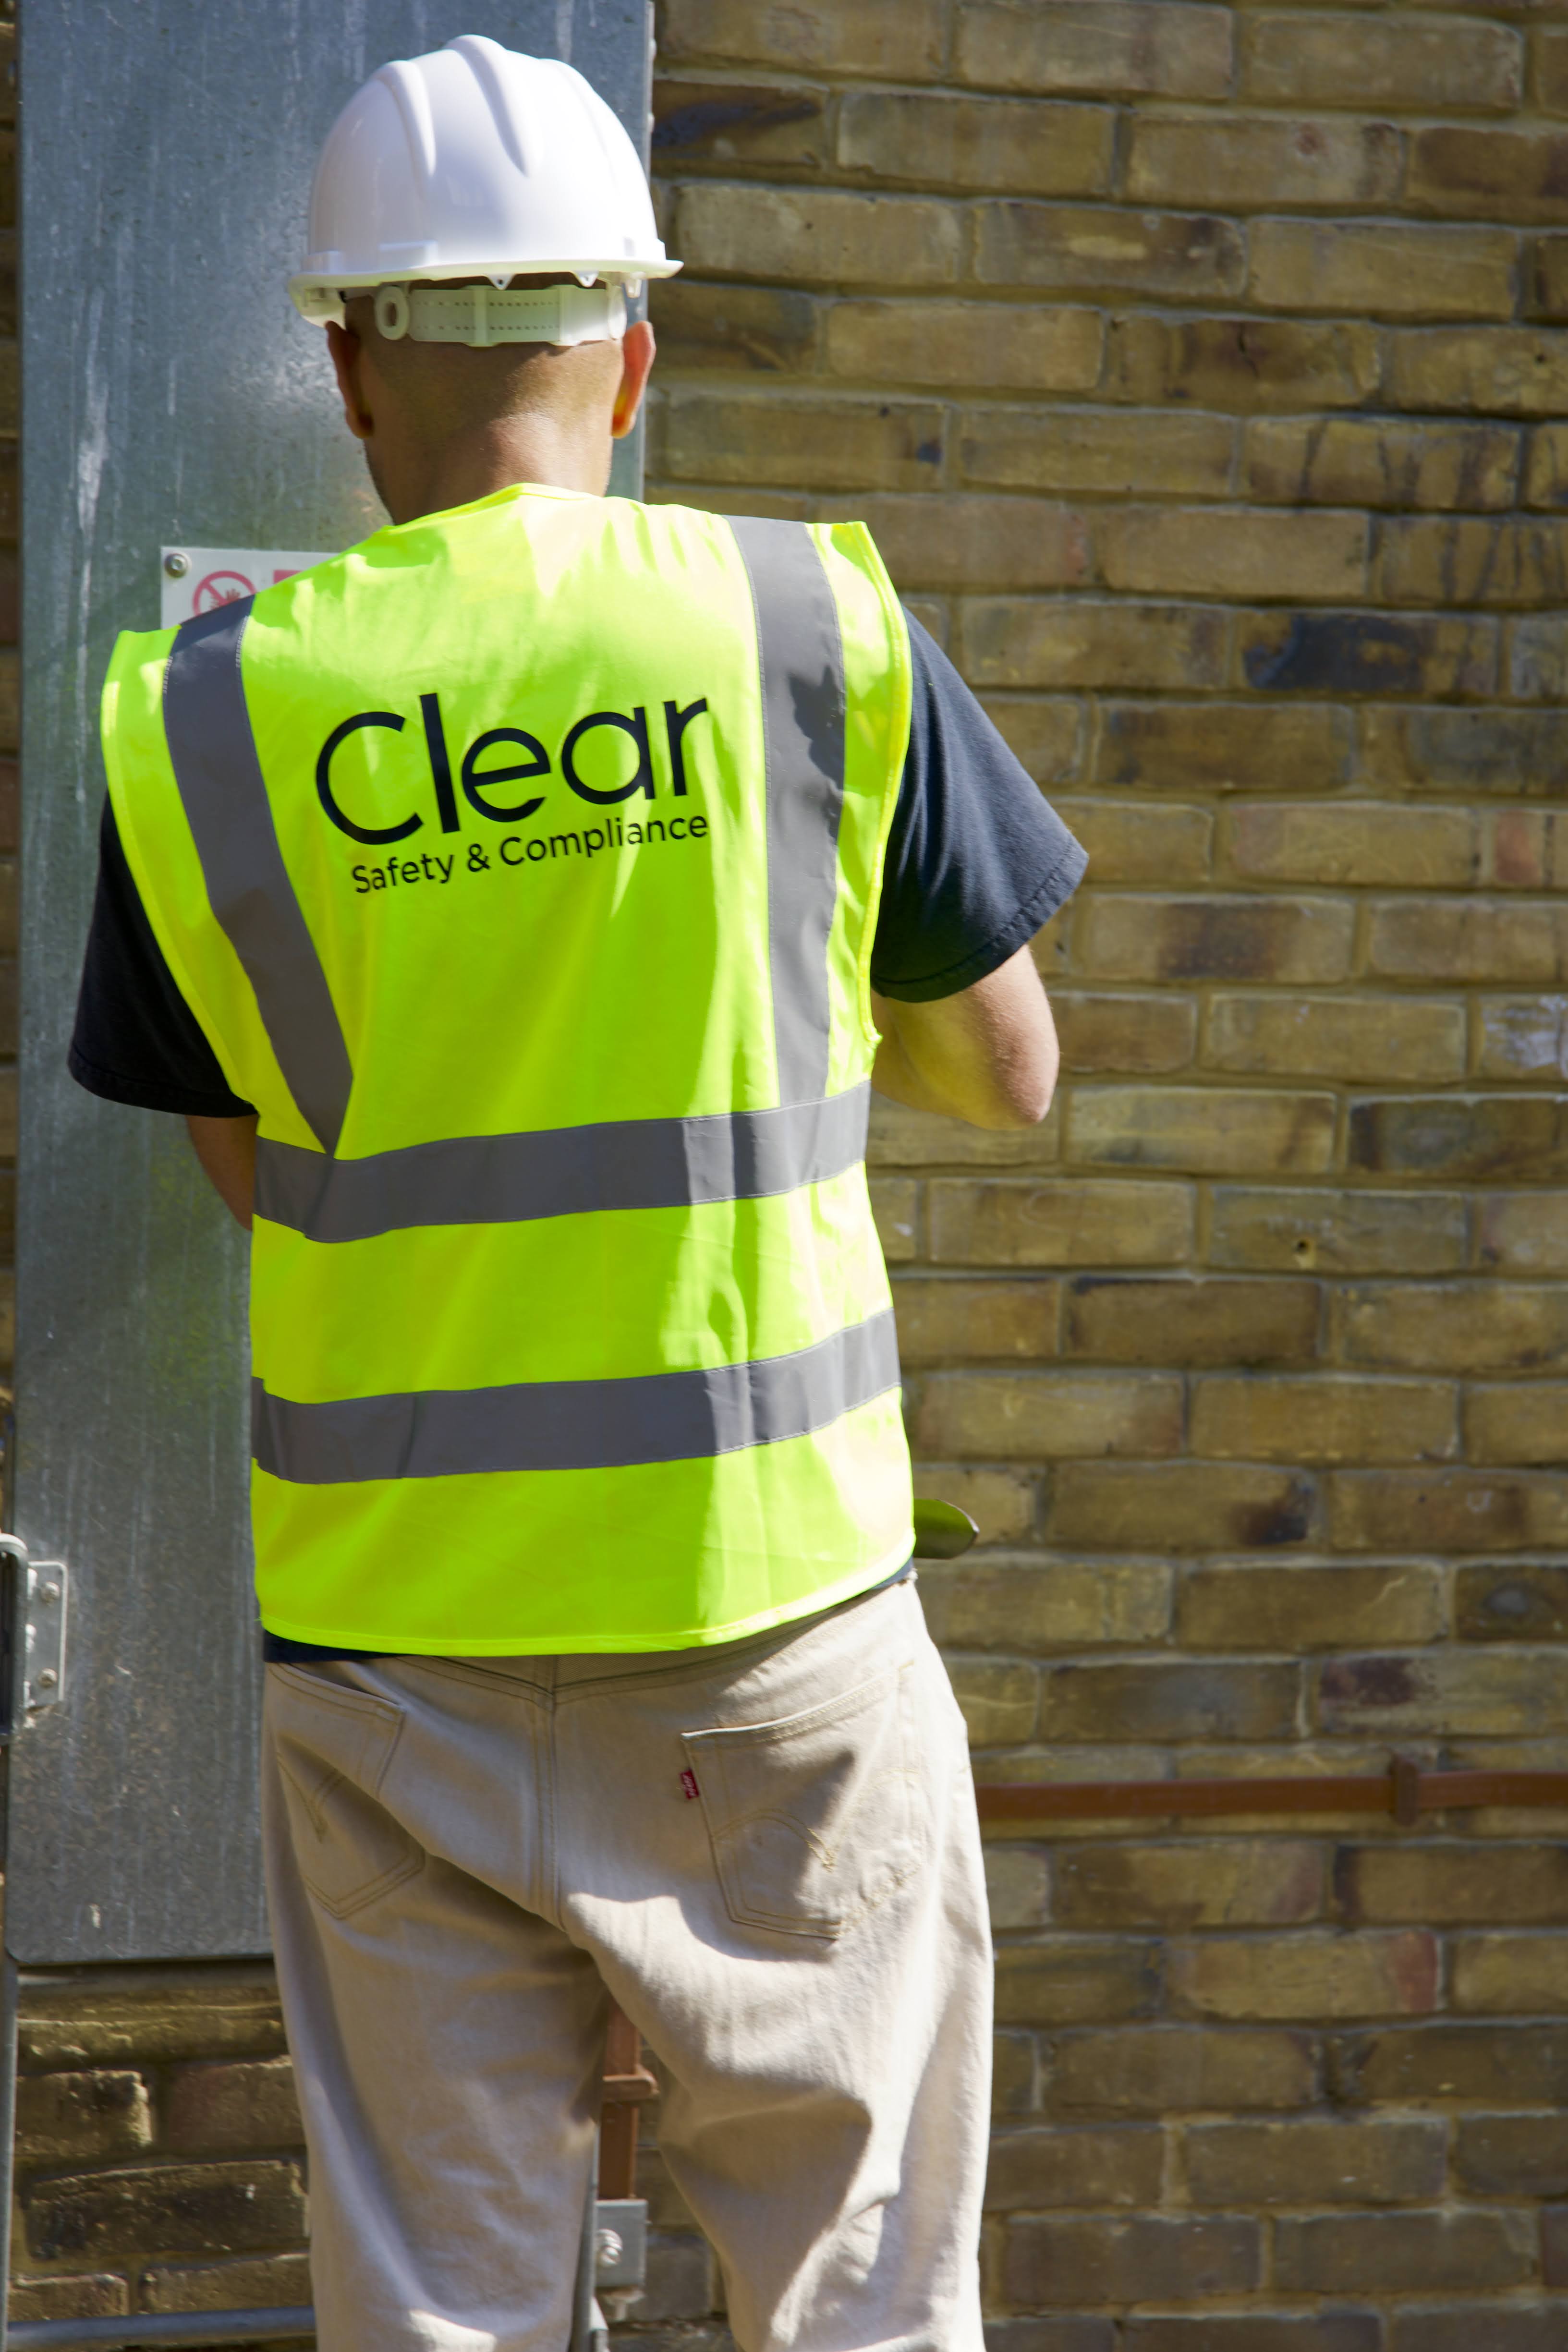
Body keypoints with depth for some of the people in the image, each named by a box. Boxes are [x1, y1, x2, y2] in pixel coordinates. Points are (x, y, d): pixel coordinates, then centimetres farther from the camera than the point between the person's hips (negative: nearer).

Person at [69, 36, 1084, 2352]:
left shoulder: (200, 718, -3)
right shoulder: (815, 625, -5)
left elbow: (243, 1157, 9)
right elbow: (1005, 1072, 6)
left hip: (392, 1621, 1)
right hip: (769, 1591, -1)